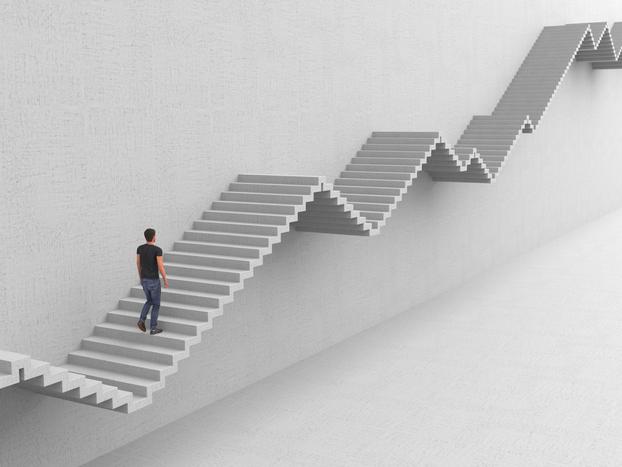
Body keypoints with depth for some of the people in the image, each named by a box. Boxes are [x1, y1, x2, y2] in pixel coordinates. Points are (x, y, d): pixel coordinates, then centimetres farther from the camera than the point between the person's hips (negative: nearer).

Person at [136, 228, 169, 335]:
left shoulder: (140, 248, -1)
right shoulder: (157, 250, -19)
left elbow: (138, 264, 8)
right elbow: (160, 267, -19)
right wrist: (165, 280, -6)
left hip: (144, 279, 6)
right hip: (154, 281, -6)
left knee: (149, 301, 24)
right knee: (156, 304, 8)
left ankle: (142, 320, 4)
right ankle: (154, 328, 11)